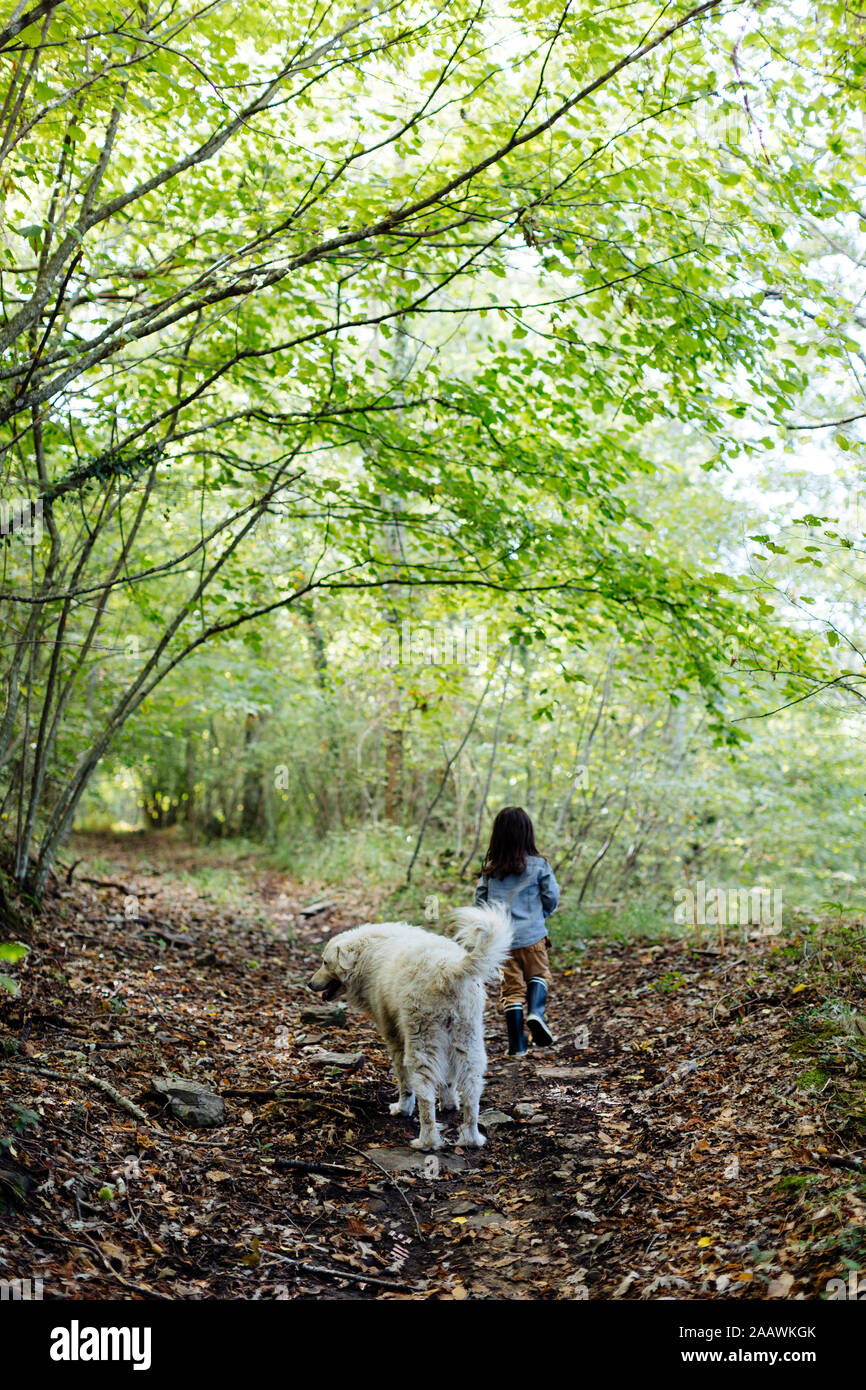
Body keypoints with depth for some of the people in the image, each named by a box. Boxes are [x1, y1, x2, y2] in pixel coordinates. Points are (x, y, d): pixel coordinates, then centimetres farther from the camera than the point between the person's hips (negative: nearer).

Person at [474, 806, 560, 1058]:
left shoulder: (490, 868, 2)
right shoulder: (538, 865, -5)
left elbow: (480, 898, 5)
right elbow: (551, 897, 0)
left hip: (501, 939, 2)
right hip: (532, 935, -2)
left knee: (512, 988, 9)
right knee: (539, 975, 19)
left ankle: (517, 1045, 8)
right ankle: (535, 1012, -9)